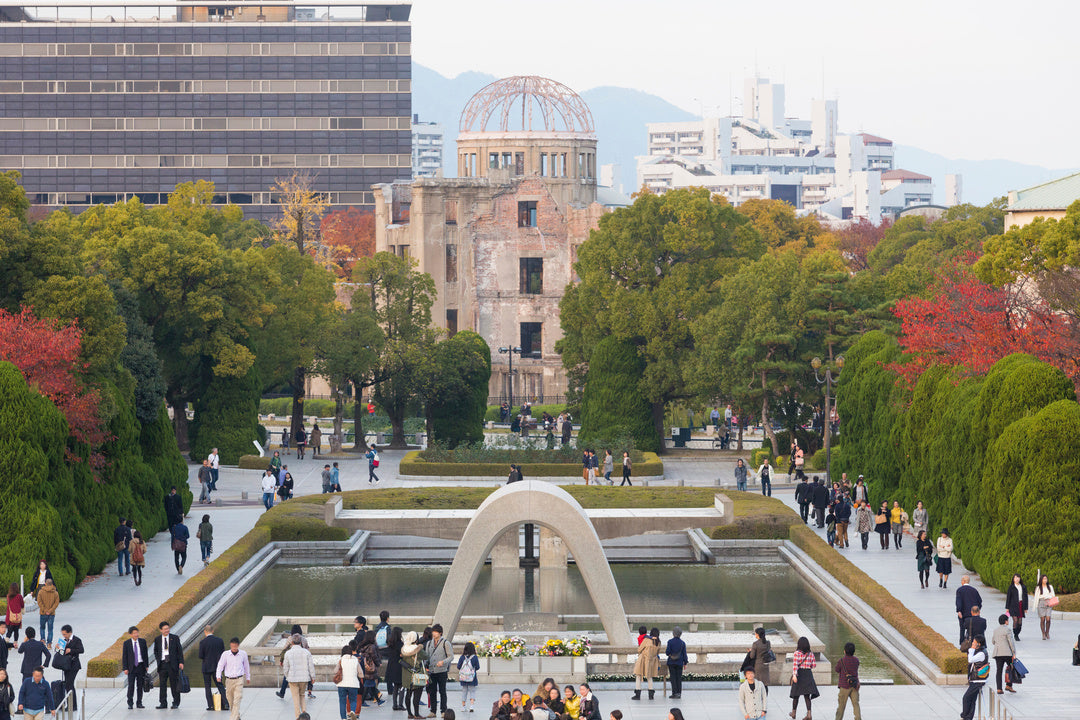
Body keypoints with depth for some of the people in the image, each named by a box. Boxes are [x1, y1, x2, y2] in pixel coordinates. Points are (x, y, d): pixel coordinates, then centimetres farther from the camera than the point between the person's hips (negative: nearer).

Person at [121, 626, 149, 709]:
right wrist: (125, 668, -7)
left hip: (141, 666, 2)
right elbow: (124, 656, -1)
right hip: (131, 667, -2)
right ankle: (130, 703, 2)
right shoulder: (126, 643, -2)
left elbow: (145, 654, 9)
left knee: (140, 685, 6)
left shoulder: (142, 642, 4)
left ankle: (139, 702, 12)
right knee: (131, 685, -6)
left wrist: (146, 665, 5)